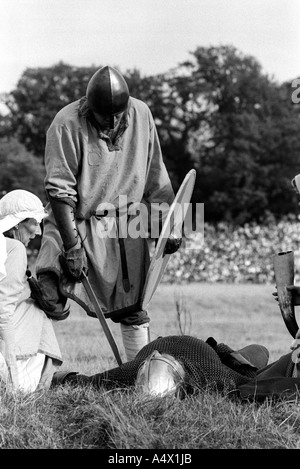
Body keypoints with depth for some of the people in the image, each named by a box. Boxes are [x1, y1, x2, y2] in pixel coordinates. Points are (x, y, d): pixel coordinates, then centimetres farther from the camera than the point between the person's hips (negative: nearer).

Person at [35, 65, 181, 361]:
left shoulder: (141, 115, -6)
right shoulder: (67, 125, -19)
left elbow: (156, 179, 4)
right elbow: (59, 191, -19)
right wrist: (72, 246, -23)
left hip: (127, 227, 4)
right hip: (75, 224, -4)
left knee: (132, 310, 10)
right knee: (52, 305, -15)